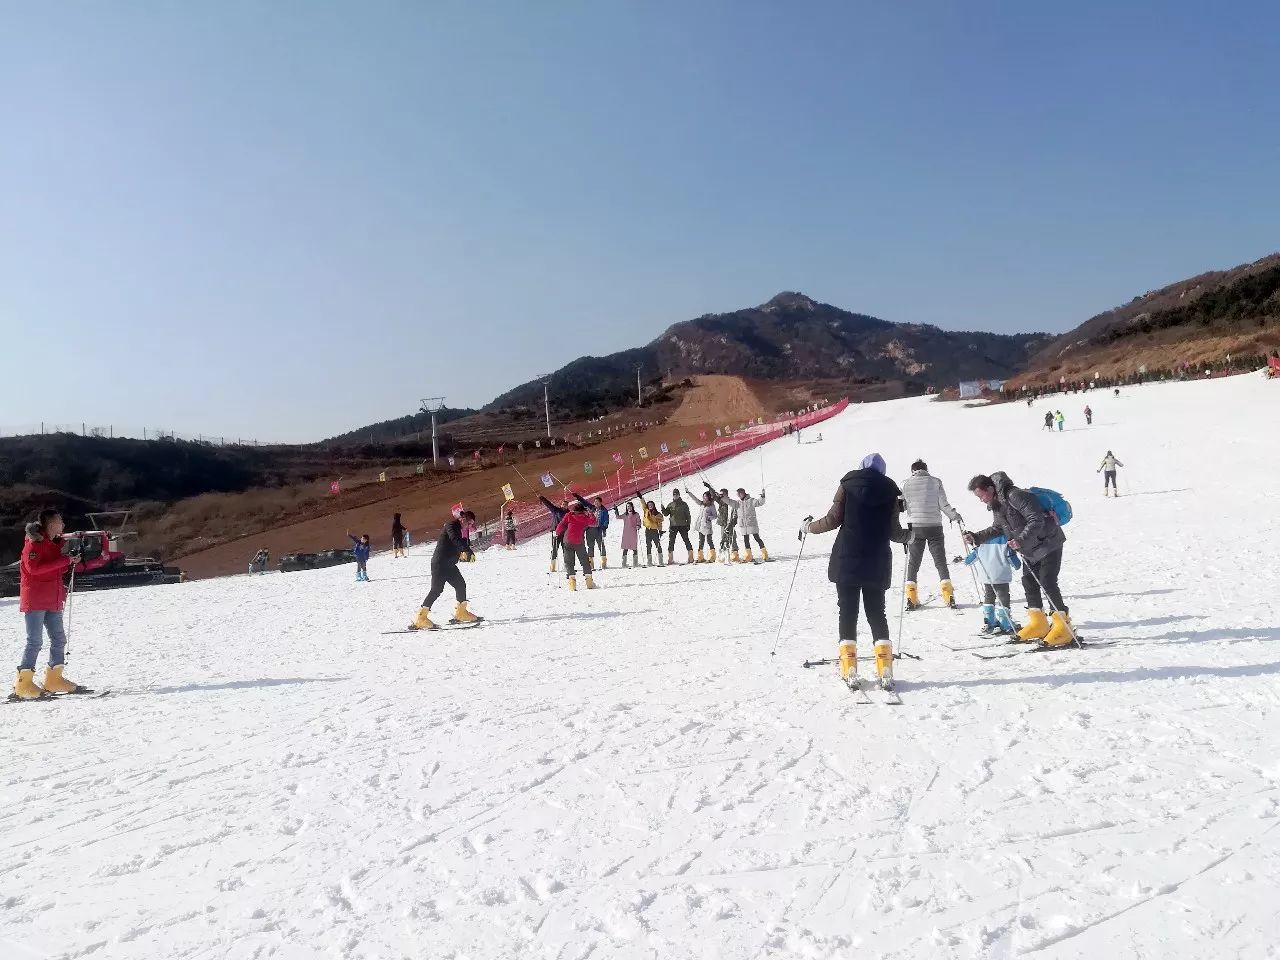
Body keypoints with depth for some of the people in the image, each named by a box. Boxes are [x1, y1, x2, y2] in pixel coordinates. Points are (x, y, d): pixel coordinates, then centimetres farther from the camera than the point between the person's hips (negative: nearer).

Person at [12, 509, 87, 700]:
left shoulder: (56, 543, 15)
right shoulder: (34, 542, -9)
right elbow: (34, 568, -22)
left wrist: (72, 560, 1)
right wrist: (64, 560, -22)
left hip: (53, 600, 8)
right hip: (34, 600, -8)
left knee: (59, 639, 8)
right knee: (35, 641, -8)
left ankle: (53, 679, 17)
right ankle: (23, 684, -3)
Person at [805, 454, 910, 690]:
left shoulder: (848, 485, 1)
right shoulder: (889, 491, 4)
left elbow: (833, 519, -5)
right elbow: (894, 531, 3)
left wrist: (810, 527, 13)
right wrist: (907, 536, 25)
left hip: (847, 560, -1)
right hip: (877, 563, 2)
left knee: (847, 612, 4)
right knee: (877, 612, 9)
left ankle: (849, 670, 0)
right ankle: (885, 670, 1)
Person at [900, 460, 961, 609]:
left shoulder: (906, 483, 2)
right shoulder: (935, 481, 2)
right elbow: (943, 504, 0)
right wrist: (954, 515, 15)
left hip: (915, 527, 0)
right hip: (934, 526, 0)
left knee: (913, 562, 9)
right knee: (940, 561, 8)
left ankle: (911, 598, 1)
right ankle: (948, 596, -1)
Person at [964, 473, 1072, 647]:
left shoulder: (1015, 496, -27)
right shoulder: (995, 504, 3)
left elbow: (1036, 520, -32)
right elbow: (997, 528, 16)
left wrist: (1021, 540, -42)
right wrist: (976, 538, 4)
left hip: (1048, 542, -10)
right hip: (1029, 548, 10)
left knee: (1048, 583, -13)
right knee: (1029, 582, 8)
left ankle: (1063, 626, -8)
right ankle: (1038, 623, 17)